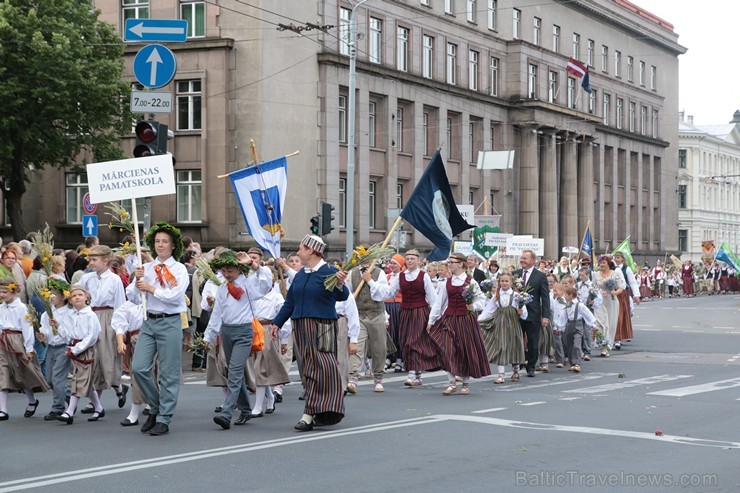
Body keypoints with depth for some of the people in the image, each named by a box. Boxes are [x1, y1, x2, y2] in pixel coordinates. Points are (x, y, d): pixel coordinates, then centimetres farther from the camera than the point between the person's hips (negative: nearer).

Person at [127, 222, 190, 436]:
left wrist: (150, 288, -9)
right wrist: (137, 280, -6)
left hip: (170, 322, -4)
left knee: (169, 374, 0)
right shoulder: (146, 268, 11)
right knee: (139, 368, -3)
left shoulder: (179, 269, -1)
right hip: (149, 322, 4)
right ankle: (155, 408, 17)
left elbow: (174, 295, -15)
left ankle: (163, 419, 8)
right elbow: (134, 298, 10)